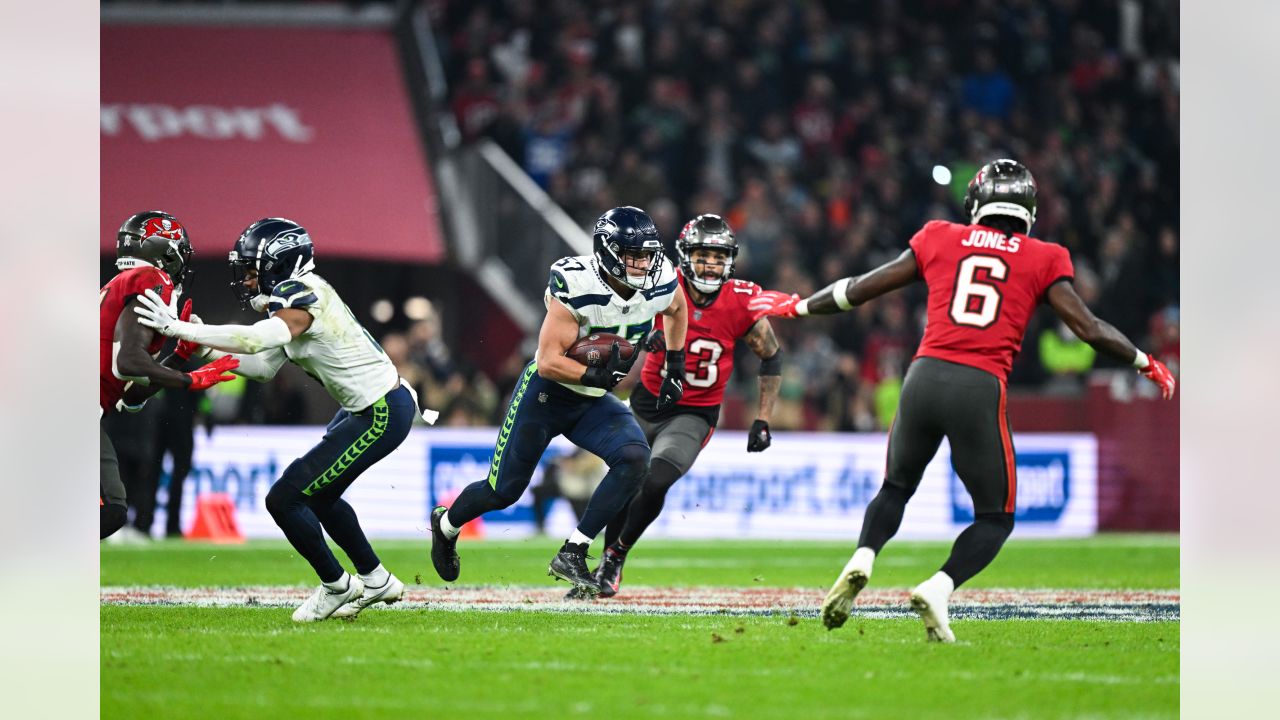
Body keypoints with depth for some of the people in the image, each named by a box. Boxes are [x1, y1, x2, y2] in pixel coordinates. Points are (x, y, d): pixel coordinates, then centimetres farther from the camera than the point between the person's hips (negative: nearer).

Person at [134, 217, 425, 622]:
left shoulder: (302, 299, -20)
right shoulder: (296, 295, 10)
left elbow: (254, 340, -37)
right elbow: (263, 369, 13)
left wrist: (179, 328, -32)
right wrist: (206, 347, 3)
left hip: (382, 415, -10)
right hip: (369, 406, 10)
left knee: (285, 498, -6)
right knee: (317, 495, 24)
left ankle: (336, 587, 11)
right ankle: (376, 581, 35)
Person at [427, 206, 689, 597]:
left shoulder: (660, 285, -13)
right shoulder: (577, 288, -30)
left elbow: (676, 309, 15)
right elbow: (548, 362, -29)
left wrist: (675, 368, 13)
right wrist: (597, 375, -39)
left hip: (594, 403, 5)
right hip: (546, 394, -5)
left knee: (634, 459, -23)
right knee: (503, 490, 7)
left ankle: (572, 554, -16)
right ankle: (446, 524, 41)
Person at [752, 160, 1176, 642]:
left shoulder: (940, 240, 14)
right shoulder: (1043, 260, 9)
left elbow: (859, 290, 19)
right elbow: (1090, 330, 9)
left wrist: (799, 306, 35)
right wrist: (1147, 364, 26)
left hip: (925, 375, 2)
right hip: (980, 390, -2)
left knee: (896, 488, 26)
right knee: (995, 518, 14)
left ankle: (860, 563, -1)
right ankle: (939, 589, -10)